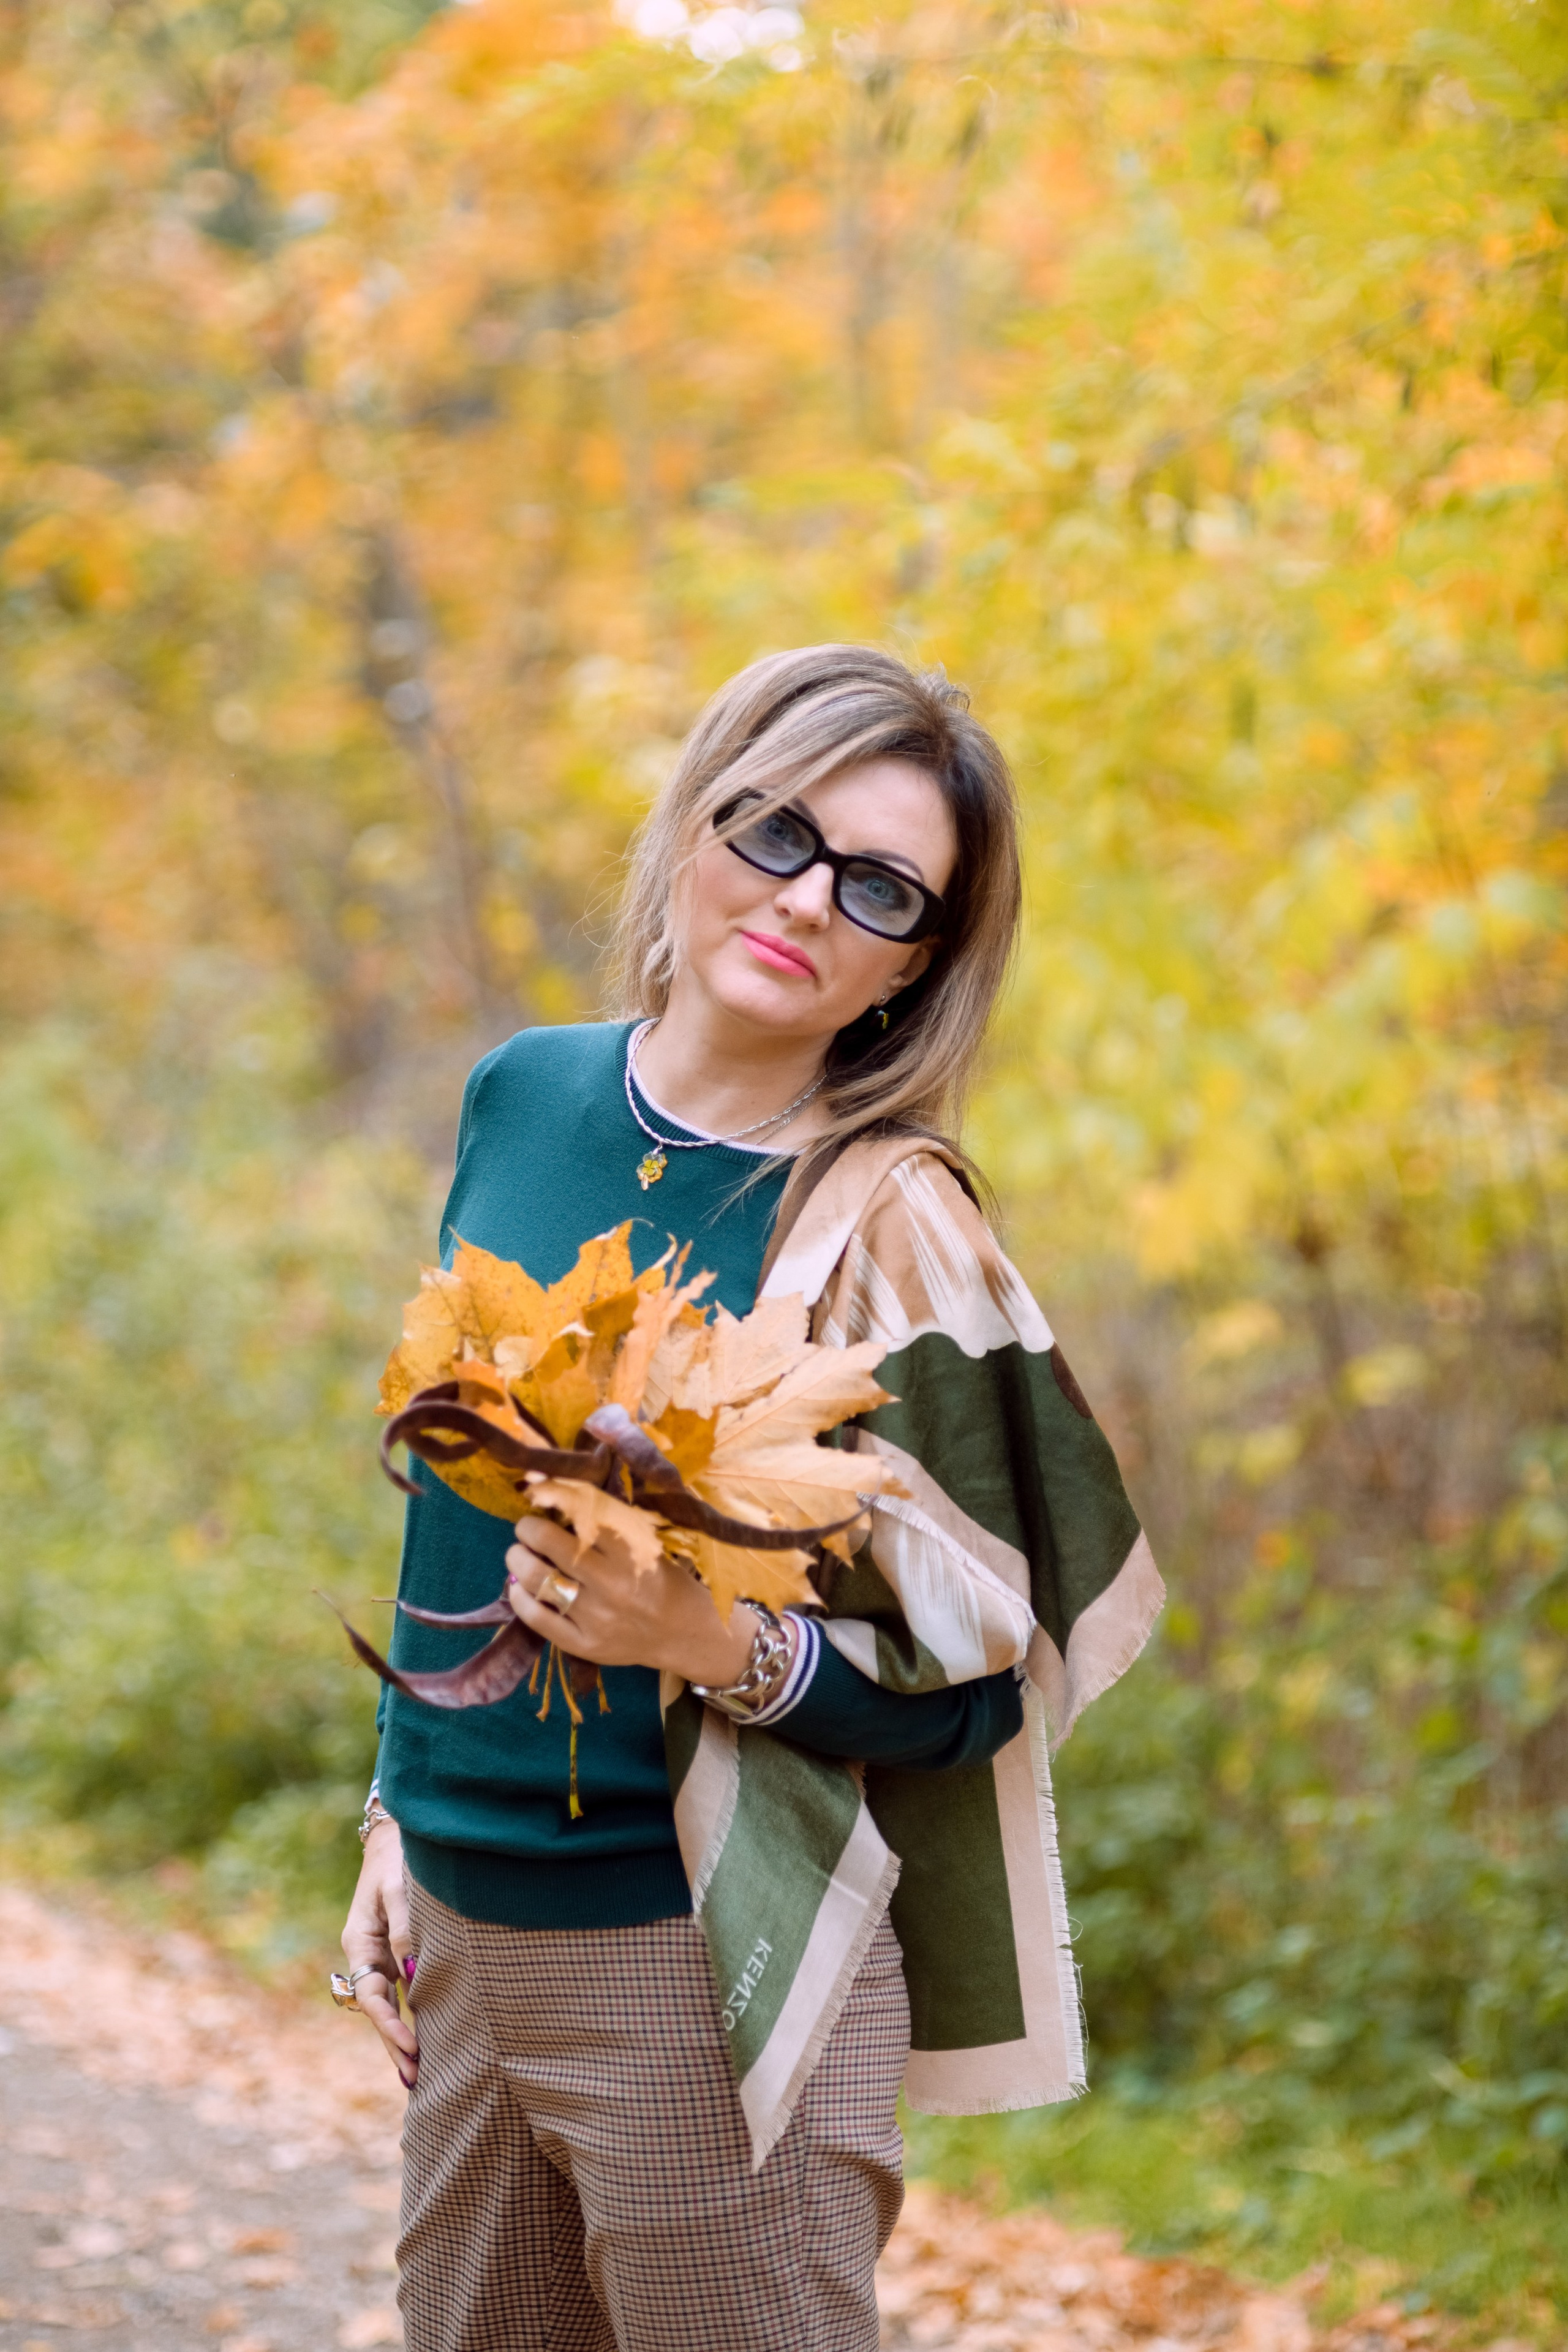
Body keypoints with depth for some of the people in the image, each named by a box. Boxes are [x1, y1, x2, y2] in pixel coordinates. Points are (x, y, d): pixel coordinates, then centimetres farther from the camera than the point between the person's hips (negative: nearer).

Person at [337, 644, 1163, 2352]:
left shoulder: (888, 1231, -14)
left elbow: (985, 1681, -10)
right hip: (461, 1934, 6)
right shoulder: (523, 1098, 3)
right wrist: (398, 1818, 14)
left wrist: (726, 1646, -26)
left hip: (698, 1967, -6)